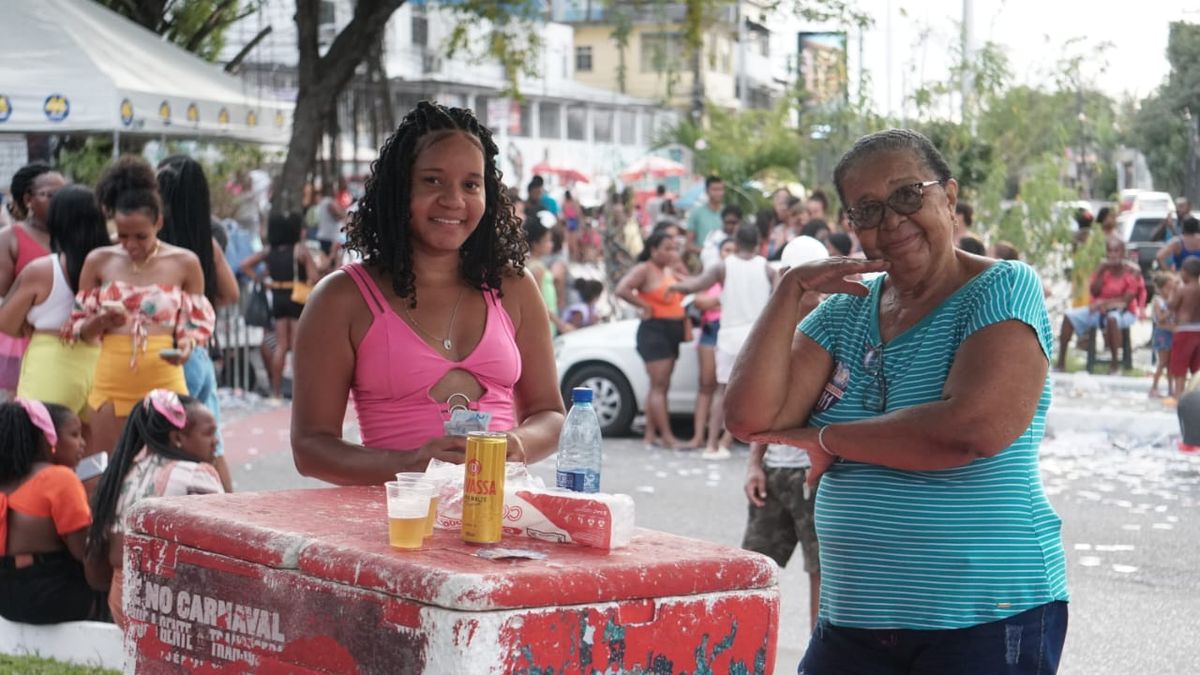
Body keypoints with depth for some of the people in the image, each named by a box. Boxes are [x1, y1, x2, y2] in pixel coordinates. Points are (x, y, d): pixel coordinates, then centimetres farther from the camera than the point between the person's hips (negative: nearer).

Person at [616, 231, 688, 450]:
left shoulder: (671, 270, 16)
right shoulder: (644, 270, -9)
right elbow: (622, 289, -23)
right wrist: (645, 306, -19)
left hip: (672, 332, 9)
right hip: (654, 330, -9)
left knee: (659, 386, 11)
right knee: (659, 385, -10)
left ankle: (650, 435, 15)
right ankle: (668, 437, -13)